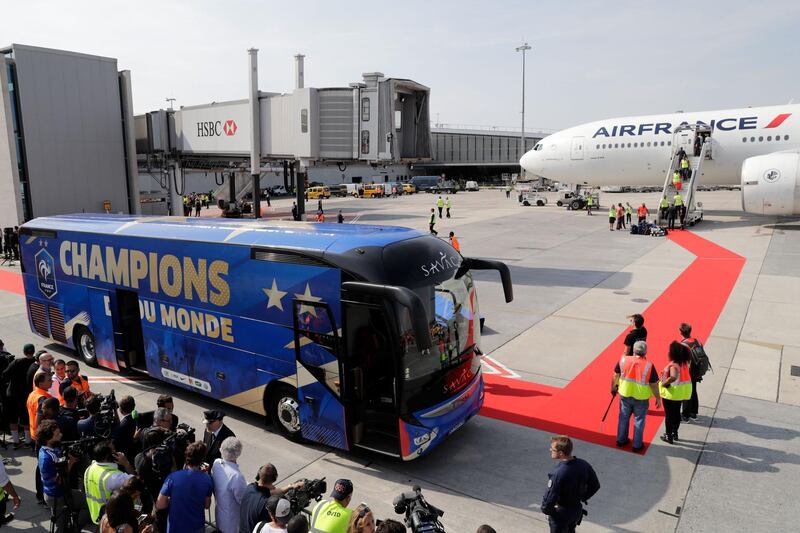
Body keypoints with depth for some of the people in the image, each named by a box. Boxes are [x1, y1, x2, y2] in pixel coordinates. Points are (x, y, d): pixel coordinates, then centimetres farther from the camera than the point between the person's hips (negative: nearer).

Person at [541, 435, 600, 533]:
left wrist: (545, 509, -8)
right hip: (577, 510, 6)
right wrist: (582, 498, 10)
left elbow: (549, 498, -28)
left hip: (560, 514, -6)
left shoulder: (557, 473, -34)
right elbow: (595, 486, 2)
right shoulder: (583, 465, -14)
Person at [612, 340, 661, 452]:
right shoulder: (649, 365, -18)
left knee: (624, 417, 20)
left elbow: (616, 375, 0)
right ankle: (637, 445, 25)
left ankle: (621, 440, 34)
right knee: (639, 420, 14)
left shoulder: (623, 360, -11)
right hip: (641, 398, -2)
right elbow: (654, 384, -11)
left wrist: (614, 387, 16)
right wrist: (658, 398, 3)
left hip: (625, 395, 2)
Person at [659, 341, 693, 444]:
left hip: (671, 392, -8)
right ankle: (675, 433, 35)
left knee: (669, 414, 7)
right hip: (682, 391, 8)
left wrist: (663, 383, -29)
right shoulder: (685, 363, -1)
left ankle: (669, 436, 18)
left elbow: (673, 377, -43)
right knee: (677, 413, 21)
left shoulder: (673, 365, -26)